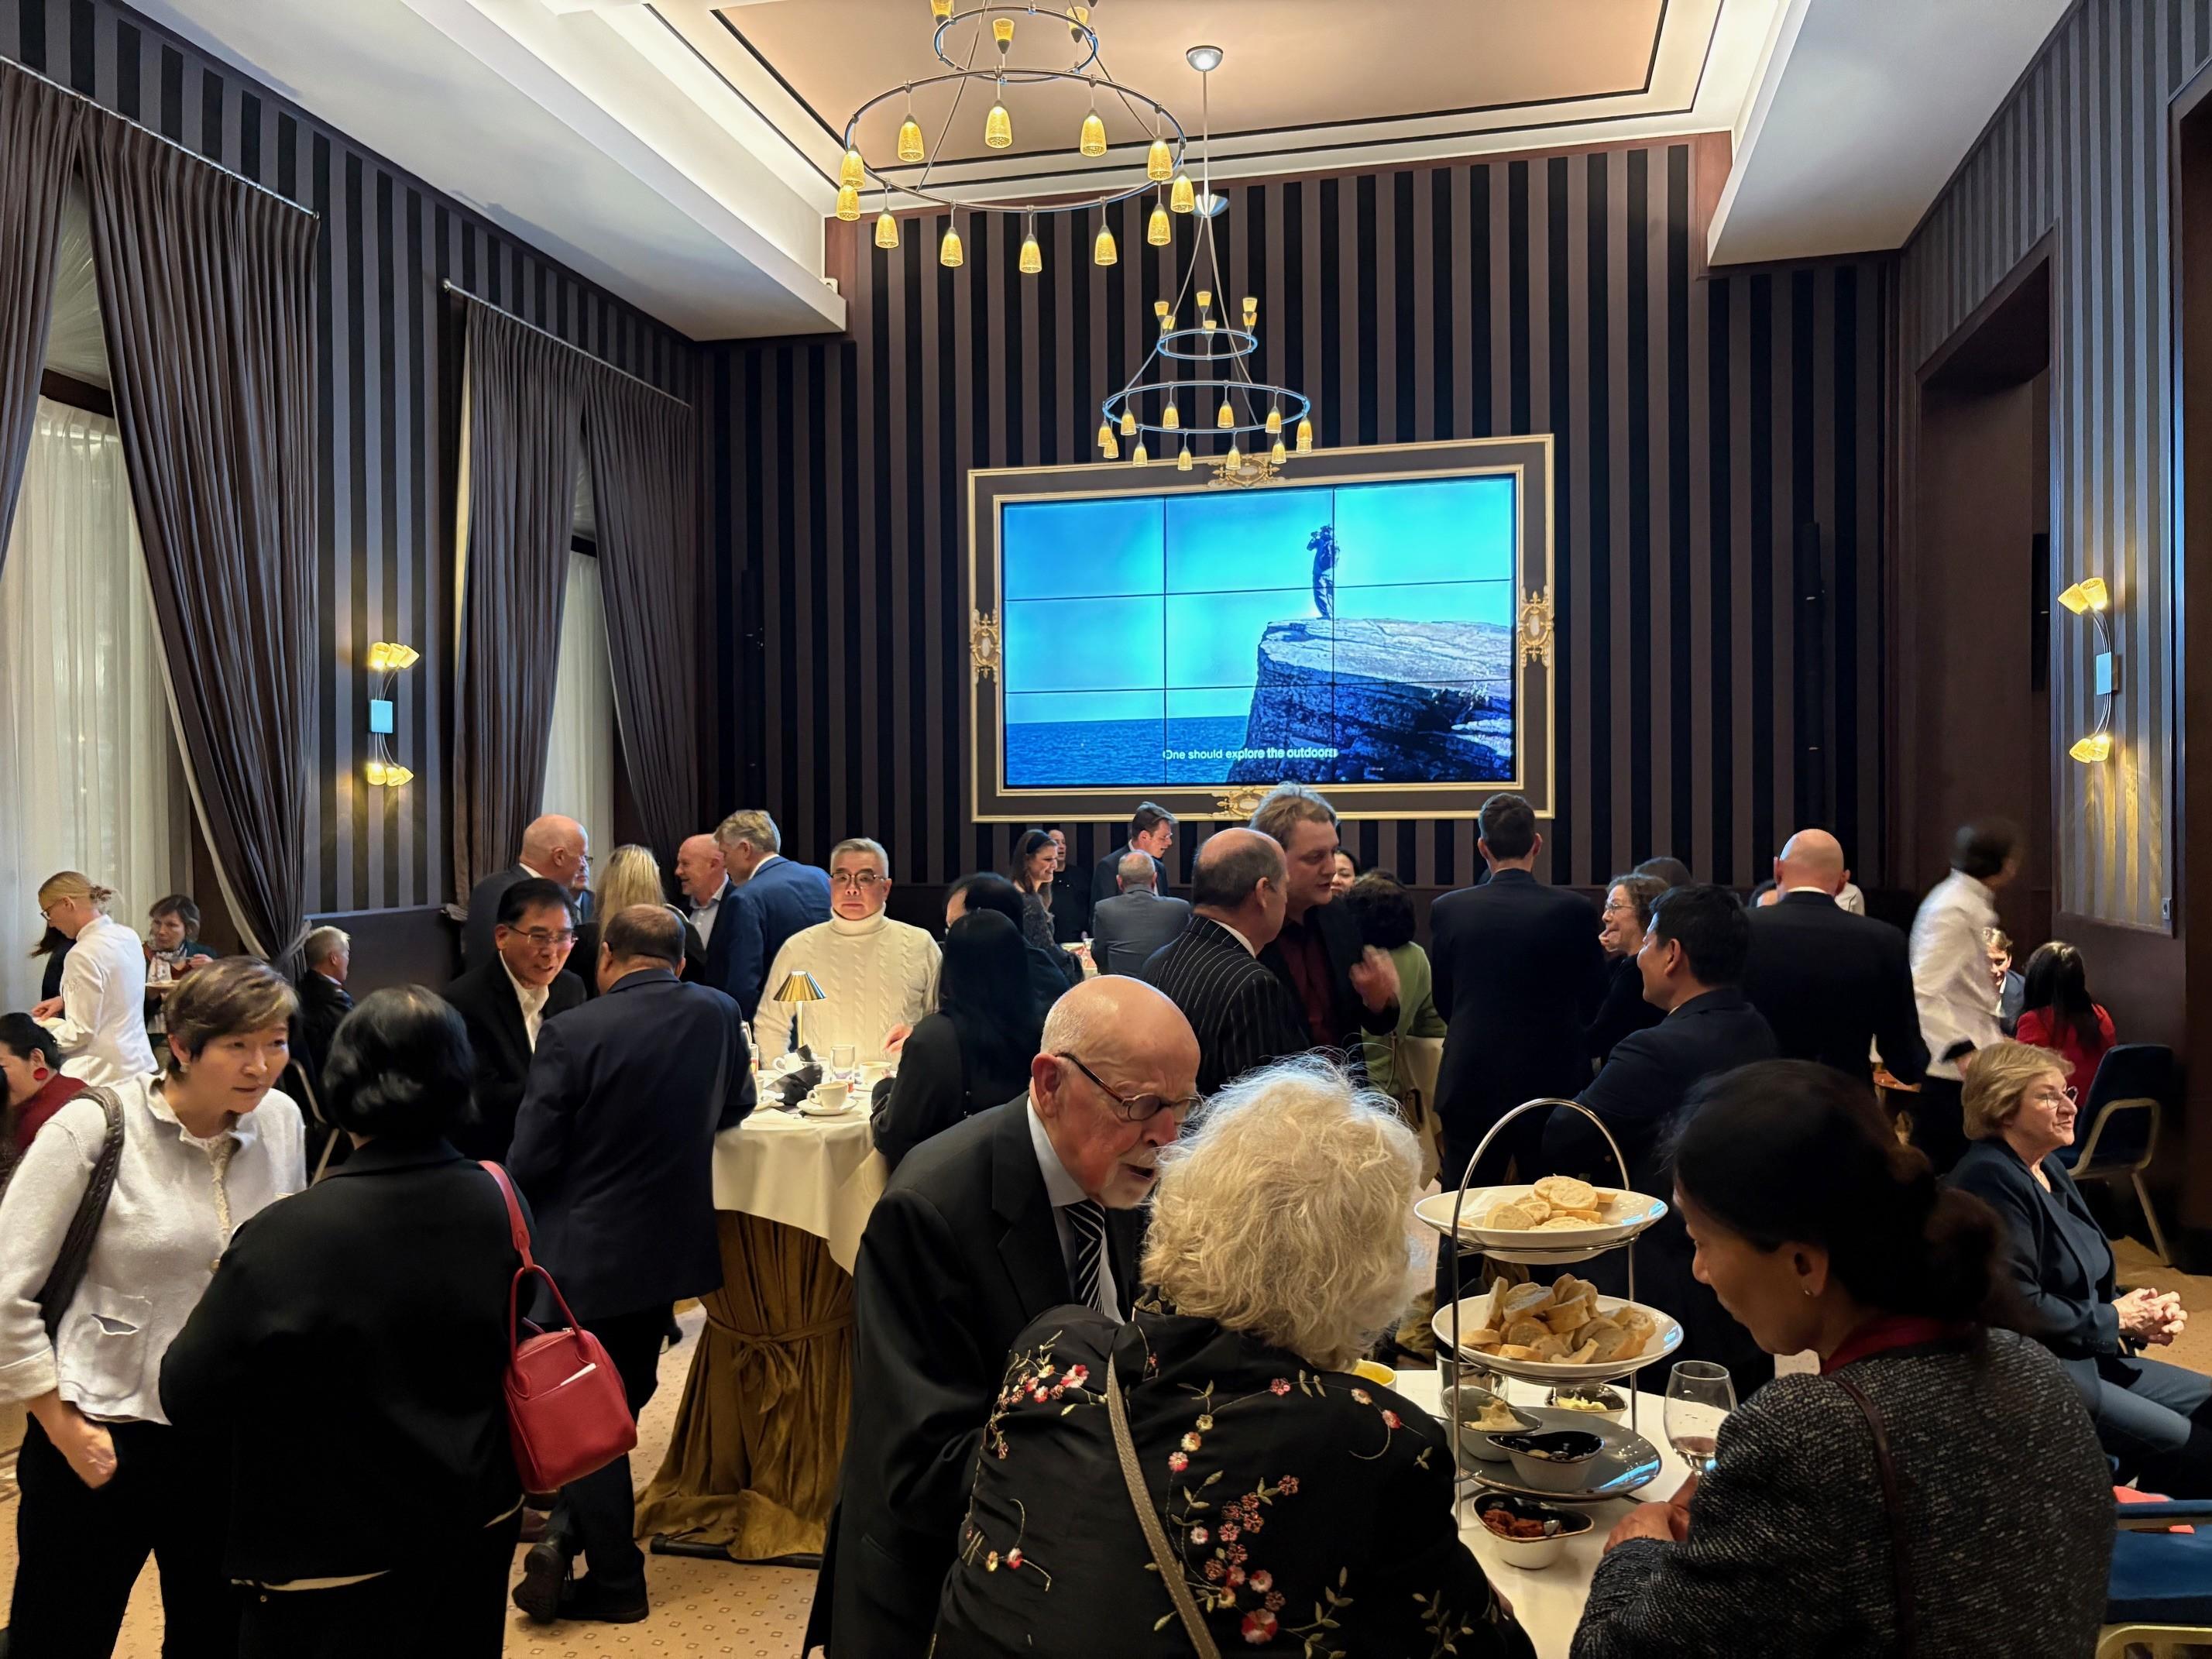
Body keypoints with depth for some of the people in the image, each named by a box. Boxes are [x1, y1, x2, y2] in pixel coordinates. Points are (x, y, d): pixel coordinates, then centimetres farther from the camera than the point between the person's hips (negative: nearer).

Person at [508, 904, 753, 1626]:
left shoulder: (573, 1032, -18)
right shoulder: (718, 1014, -6)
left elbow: (529, 1162, -15)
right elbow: (736, 1108, 10)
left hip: (586, 1253, -3)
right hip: (674, 1242, 4)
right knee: (620, 1398, 21)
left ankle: (616, 1580, 15)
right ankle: (567, 1535, 20)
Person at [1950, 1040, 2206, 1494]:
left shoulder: (2049, 1167, 12)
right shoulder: (1991, 1179, -20)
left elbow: (2080, 1286, 17)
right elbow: (2021, 1308, -23)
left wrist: (2139, 1312, -3)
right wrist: (2116, 1318, -11)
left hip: (2086, 1358, 10)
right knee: (2194, 1449, -14)